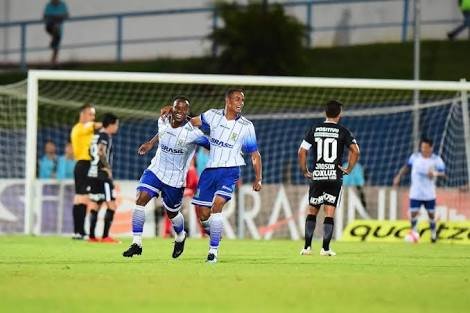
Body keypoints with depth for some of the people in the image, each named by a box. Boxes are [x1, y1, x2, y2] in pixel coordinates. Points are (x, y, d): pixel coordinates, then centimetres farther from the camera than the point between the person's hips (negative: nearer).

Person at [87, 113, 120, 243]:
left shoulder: (96, 136, 17)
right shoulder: (105, 136, -10)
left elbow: (91, 153, 23)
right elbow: (101, 151, -26)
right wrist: (108, 168, -16)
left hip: (92, 174, 9)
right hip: (103, 175, -9)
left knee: (94, 205, 11)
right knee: (111, 205, -6)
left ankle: (92, 236, 9)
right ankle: (105, 236, -11)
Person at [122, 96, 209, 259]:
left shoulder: (192, 133, -21)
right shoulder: (163, 122, -5)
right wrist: (151, 143, 22)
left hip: (175, 179, -3)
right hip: (156, 170, 3)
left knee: (172, 213, 13)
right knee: (141, 199, -17)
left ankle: (180, 237, 47)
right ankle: (136, 243, -15)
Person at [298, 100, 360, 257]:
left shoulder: (314, 130, 4)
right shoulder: (342, 131, -2)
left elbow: (302, 151, -1)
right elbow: (355, 151, -10)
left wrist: (305, 171, 8)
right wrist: (349, 169, 0)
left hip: (316, 176, 2)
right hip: (335, 176, -2)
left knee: (311, 211, 12)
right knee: (330, 213, 1)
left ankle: (307, 247, 8)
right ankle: (325, 248, -3)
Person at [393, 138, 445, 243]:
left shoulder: (436, 159, -7)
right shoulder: (415, 156, -1)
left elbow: (443, 173, -11)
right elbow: (407, 166, 14)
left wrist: (435, 174, -32)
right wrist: (398, 176, 9)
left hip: (429, 194, -1)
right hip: (415, 193, 1)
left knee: (431, 214, 6)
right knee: (413, 213, -7)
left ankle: (433, 234, 27)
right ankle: (414, 232, 16)